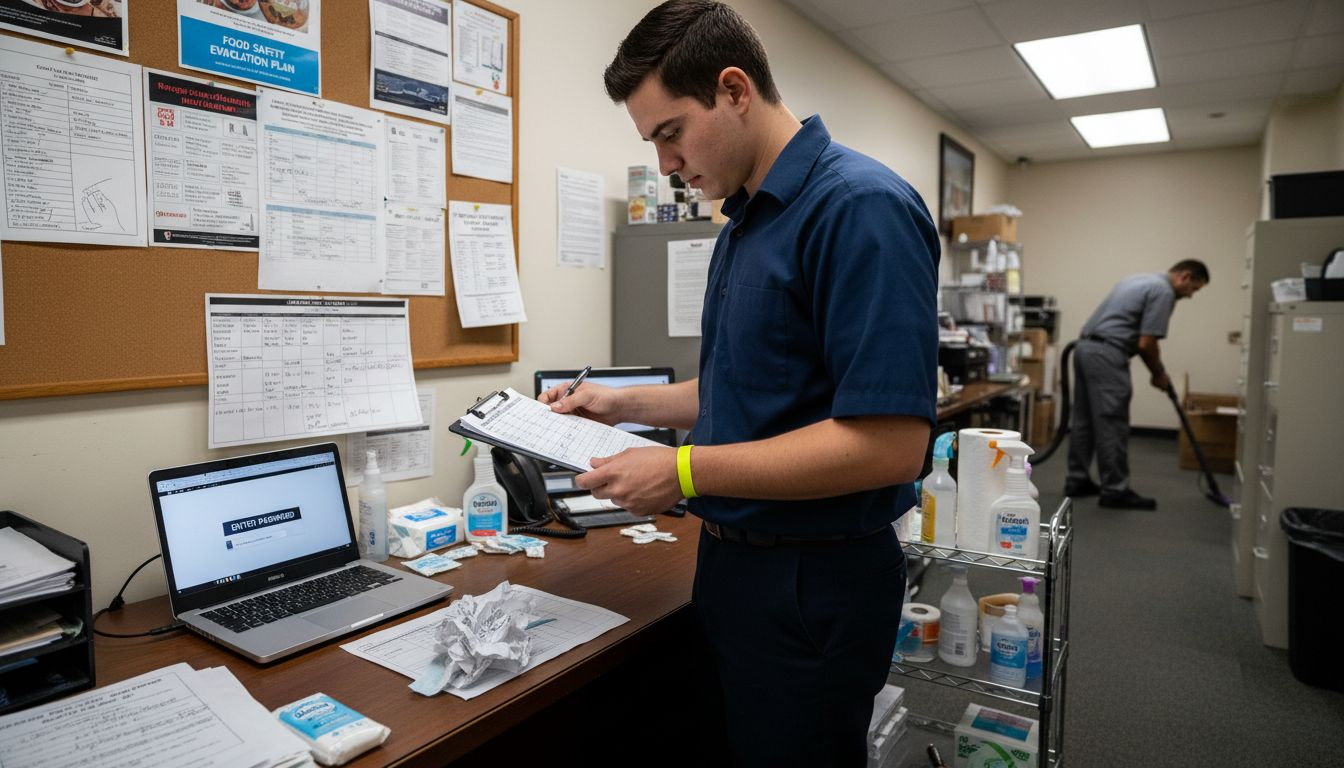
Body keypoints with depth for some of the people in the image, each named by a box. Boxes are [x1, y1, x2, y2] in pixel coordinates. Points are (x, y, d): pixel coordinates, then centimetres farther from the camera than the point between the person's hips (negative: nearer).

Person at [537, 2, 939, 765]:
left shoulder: (862, 207, -20)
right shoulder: (746, 221, 9)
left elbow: (889, 442, -26)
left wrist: (686, 471, -22)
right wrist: (626, 403, 8)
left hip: (816, 579, -9)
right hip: (735, 557, 9)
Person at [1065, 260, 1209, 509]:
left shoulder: (1141, 280, 23)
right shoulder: (1164, 291, -7)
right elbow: (1146, 343, -12)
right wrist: (1159, 374, 5)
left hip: (1086, 348, 10)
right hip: (1106, 355, -10)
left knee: (1084, 421, 13)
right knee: (1112, 425, -4)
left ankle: (1077, 480, 18)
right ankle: (1115, 490, 2)